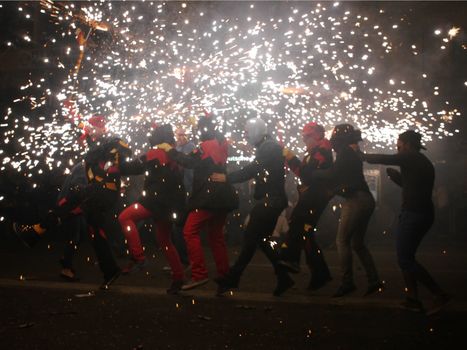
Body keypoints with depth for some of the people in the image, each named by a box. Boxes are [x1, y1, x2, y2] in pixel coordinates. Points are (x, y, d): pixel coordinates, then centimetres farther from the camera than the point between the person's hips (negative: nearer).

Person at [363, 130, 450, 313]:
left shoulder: (411, 158, -9)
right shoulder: (425, 163, 18)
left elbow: (381, 159, -10)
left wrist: (361, 155, 6)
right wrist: (397, 176, 19)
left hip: (412, 214, -10)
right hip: (425, 214, 10)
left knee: (405, 260, -5)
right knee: (407, 257, 15)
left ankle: (439, 294, -8)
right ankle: (413, 299, 11)